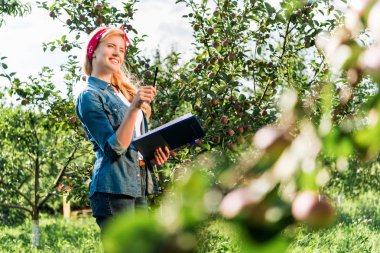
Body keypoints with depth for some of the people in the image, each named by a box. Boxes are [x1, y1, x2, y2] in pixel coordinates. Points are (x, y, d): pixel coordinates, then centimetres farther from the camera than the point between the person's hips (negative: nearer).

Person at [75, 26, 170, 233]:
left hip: (138, 186, 8)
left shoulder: (123, 92, 21)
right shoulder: (89, 96, -5)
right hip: (114, 187, -8)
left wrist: (154, 154, 6)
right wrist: (134, 107, -24)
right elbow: (113, 148, -15)